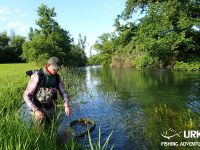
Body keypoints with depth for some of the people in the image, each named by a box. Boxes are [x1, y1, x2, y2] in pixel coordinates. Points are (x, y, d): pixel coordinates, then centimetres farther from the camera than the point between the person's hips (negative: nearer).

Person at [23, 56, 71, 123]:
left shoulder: (57, 77, -10)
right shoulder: (37, 76, -26)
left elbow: (63, 92, -8)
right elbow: (26, 95, -23)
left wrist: (67, 106, -26)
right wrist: (35, 110, -36)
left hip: (50, 108, 4)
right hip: (37, 107, -4)